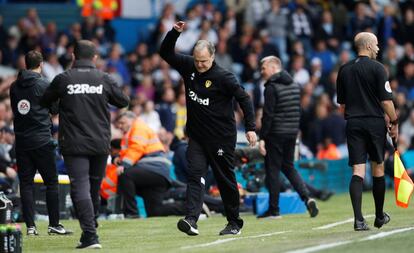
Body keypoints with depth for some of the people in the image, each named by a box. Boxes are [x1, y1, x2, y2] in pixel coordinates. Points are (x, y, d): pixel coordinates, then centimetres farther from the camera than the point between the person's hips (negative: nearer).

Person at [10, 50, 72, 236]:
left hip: (21, 141, 4)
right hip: (42, 140, -4)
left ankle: (30, 226, 1)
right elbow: (55, 109, -1)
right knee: (51, 182, 3)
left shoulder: (14, 87, 6)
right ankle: (54, 224, 1)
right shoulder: (44, 85, -8)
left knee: (26, 183, 6)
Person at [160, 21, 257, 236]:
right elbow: (166, 53, 8)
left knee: (225, 180, 6)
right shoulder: (188, 66, 2)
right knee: (195, 175, -11)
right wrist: (174, 33, -9)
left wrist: (250, 128, -16)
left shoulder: (223, 77, -15)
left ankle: (234, 223, 20)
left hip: (221, 138, -4)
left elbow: (243, 98, -12)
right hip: (197, 136, 4)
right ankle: (191, 220, -24)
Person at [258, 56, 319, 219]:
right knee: (288, 167, 17)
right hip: (292, 132, 7)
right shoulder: (295, 86, 12)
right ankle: (307, 198, 0)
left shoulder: (272, 87, -12)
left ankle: (274, 210, 4)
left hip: (275, 133, -7)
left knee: (272, 169, 1)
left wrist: (262, 138, -16)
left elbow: (268, 115, -17)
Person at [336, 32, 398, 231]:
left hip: (353, 124, 3)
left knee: (358, 171, -3)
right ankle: (380, 216, 25)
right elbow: (386, 100, -11)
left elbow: (341, 102, 13)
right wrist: (394, 123, -1)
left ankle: (358, 219, -17)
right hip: (375, 123, -3)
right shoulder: (377, 68, -8)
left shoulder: (344, 70, 8)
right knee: (378, 169, 12)